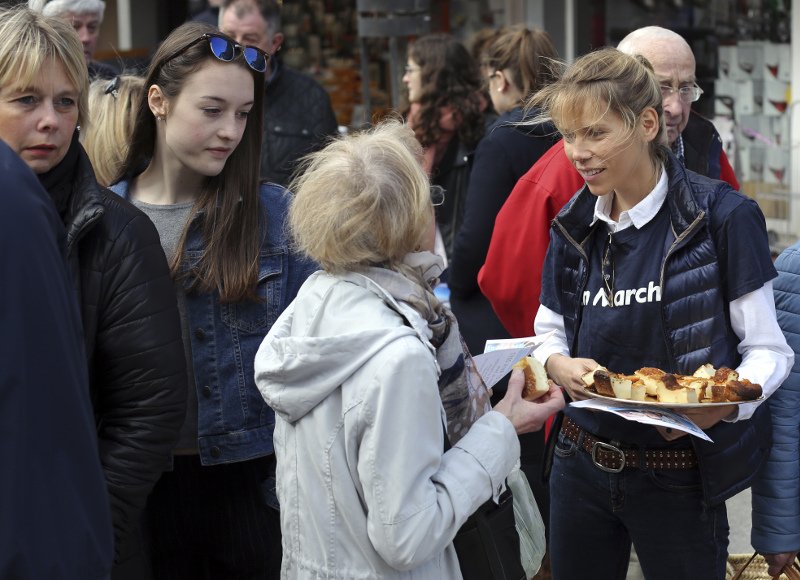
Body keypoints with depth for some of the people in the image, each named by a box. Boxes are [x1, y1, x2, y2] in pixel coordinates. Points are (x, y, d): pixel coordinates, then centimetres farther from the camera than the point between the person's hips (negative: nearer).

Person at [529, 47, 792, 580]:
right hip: (582, 463, 5)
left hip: (680, 474, -4)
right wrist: (558, 364, -11)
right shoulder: (574, 225, 4)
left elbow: (769, 349, -9)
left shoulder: (722, 216, -12)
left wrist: (727, 402, -28)